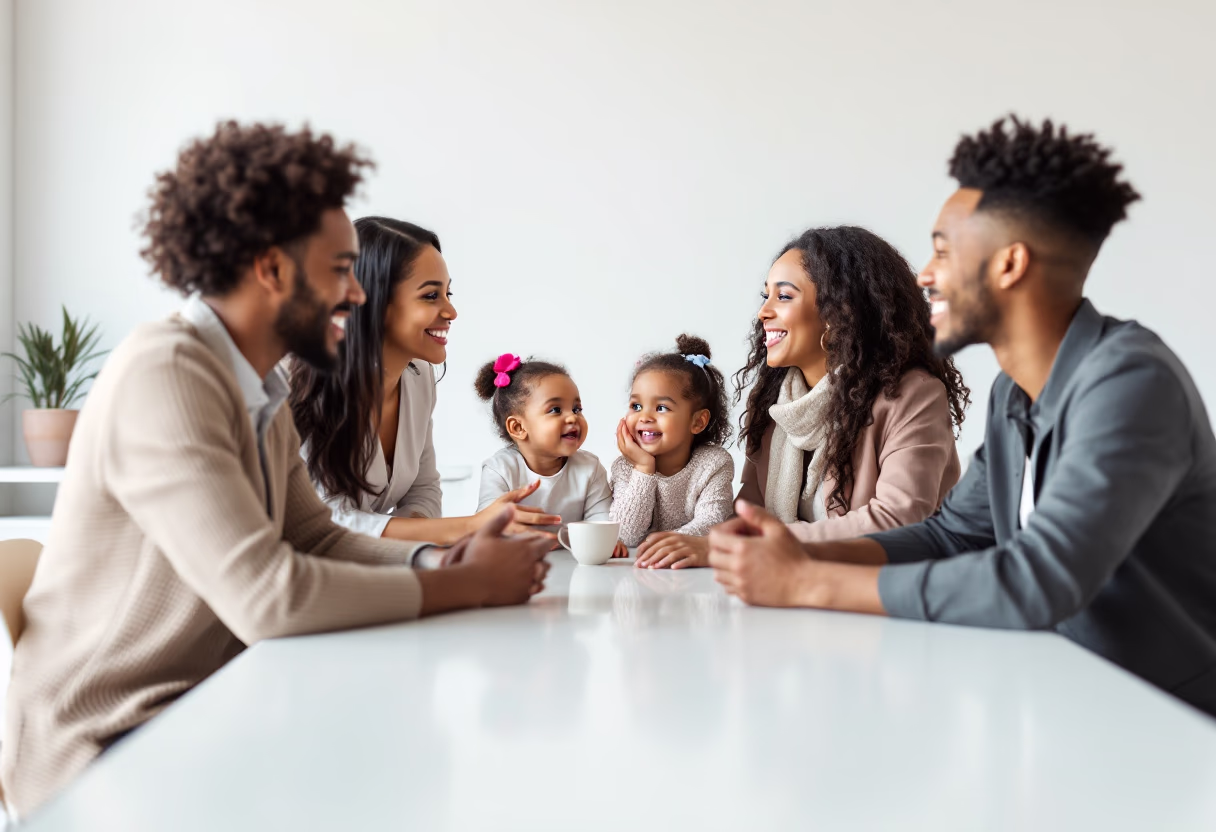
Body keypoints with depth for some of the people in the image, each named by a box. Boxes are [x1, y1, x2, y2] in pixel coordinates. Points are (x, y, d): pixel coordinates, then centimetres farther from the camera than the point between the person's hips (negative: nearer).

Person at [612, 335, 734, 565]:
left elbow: (711, 522, -20)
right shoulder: (625, 468, -1)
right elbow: (627, 537, -12)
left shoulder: (714, 464, -6)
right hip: (640, 571, 1)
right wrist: (643, 469, -17)